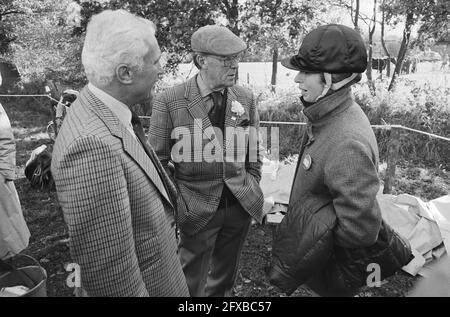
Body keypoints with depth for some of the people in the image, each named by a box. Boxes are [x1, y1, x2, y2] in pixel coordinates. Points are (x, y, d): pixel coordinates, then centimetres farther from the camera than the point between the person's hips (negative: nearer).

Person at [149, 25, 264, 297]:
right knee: (190, 285, 14)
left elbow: (254, 154, 10)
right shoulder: (169, 101, -11)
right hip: (196, 210, -3)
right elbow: (159, 163, -5)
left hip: (239, 207, 4)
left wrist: (252, 192, 8)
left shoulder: (246, 99, 1)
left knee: (225, 280, 23)